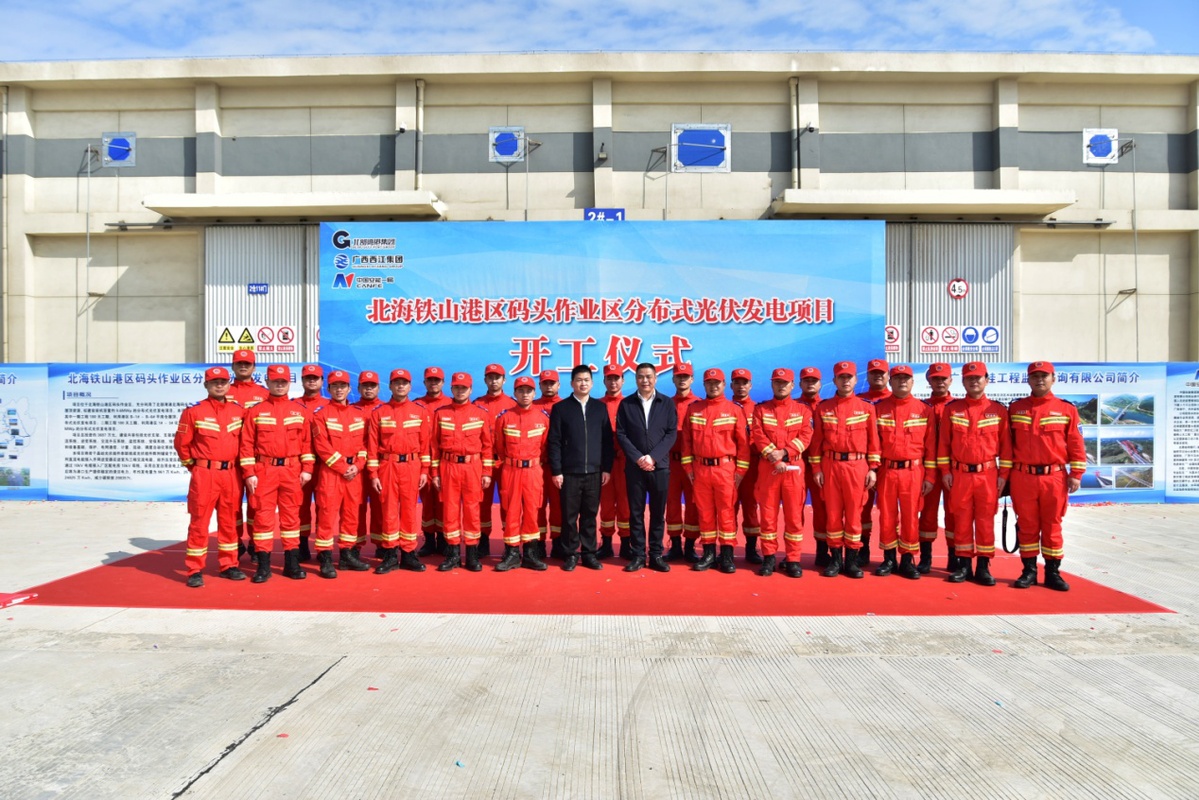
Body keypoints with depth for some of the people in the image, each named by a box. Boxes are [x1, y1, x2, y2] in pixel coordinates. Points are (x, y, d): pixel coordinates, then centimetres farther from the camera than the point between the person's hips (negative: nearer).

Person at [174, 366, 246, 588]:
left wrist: (238, 464, 10)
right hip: (204, 474, -4)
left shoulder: (238, 411, 8)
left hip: (231, 474, 4)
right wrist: (193, 465, 4)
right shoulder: (193, 411, -3)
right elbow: (181, 442, 1)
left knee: (229, 521, 10)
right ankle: (194, 571, 8)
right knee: (199, 521, 0)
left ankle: (228, 565, 21)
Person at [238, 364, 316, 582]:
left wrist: (307, 468, -1)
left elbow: (307, 441, 5)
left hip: (292, 470, 1)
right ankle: (263, 565, 9)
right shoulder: (255, 411, 3)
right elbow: (247, 444, 0)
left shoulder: (301, 411, 7)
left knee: (291, 515, 7)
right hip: (264, 470, -1)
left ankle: (292, 563, 16)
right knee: (263, 516, 1)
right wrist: (249, 473, -6)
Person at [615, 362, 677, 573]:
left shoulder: (667, 403, 5)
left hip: (660, 466, 0)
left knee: (658, 513, 5)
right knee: (636, 512, 4)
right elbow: (621, 434, -1)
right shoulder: (626, 404, 5)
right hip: (634, 467, 0)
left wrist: (653, 457, -13)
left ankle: (656, 555, 14)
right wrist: (638, 458, -12)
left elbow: (672, 434, -2)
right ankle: (637, 555, 12)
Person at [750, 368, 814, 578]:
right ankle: (768, 557, 12)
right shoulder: (761, 409, 9)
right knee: (767, 513, 3)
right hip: (768, 467, 1)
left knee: (794, 515, 2)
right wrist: (772, 455, -17)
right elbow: (758, 435, -3)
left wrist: (784, 453, -16)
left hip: (794, 468, 0)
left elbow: (806, 436, -4)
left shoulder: (803, 409, 8)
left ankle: (793, 559, 9)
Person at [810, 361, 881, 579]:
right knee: (833, 513, 5)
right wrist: (816, 468, -1)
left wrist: (873, 468, -1)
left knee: (854, 514, 4)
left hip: (857, 466, 0)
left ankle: (852, 560, 13)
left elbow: (873, 440, 4)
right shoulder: (823, 408, 6)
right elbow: (817, 440, 4)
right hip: (830, 466, 1)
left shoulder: (866, 408, 5)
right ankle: (835, 559, 15)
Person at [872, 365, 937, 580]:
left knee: (911, 518, 4)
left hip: (914, 471, 0)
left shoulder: (925, 409, 3)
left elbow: (931, 446, 2)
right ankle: (889, 559, 18)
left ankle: (907, 560, 16)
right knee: (886, 517, 6)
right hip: (886, 471, 1)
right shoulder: (879, 408, 4)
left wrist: (930, 476, -1)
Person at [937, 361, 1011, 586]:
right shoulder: (952, 409, 4)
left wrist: (1003, 474, -2)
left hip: (988, 474, 0)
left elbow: (1006, 444, 3)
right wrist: (945, 471, 0)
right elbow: (943, 441, 5)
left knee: (985, 521, 4)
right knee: (962, 521, 6)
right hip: (959, 474, 1)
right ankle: (962, 565, 15)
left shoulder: (998, 410, 3)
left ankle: (983, 567, 12)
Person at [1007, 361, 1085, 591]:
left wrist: (1076, 474, -2)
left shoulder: (1066, 409, 4)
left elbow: (1076, 443, 3)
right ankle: (1029, 571, 16)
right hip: (1022, 477, 1)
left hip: (1054, 478, -1)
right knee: (1026, 525, 7)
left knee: (1052, 526, 7)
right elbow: (1007, 443, 8)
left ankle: (1053, 572, 16)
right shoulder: (1015, 408, 7)